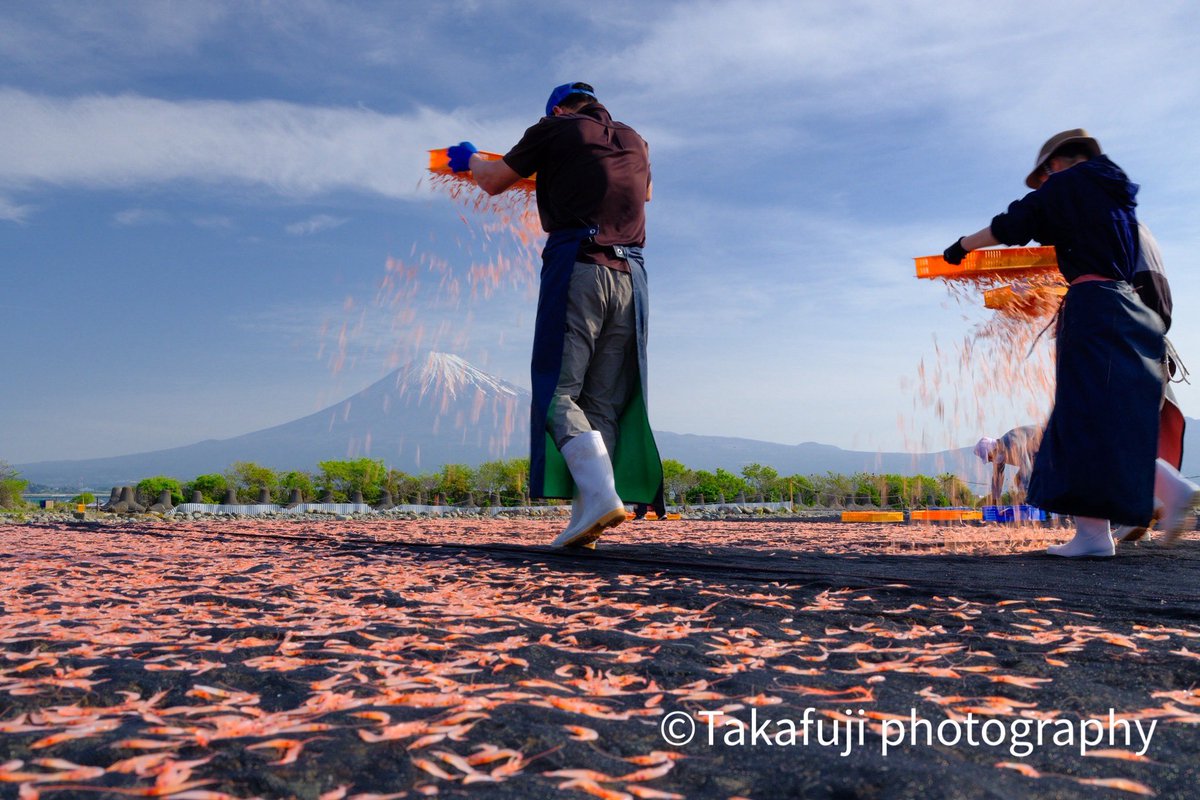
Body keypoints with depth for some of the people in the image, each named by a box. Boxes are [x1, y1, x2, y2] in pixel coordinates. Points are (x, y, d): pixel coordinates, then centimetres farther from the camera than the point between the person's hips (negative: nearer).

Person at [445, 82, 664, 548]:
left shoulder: (555, 129, 10)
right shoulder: (636, 142, 24)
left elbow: (493, 182, 19)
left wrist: (469, 158, 41)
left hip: (578, 265, -5)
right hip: (630, 275, 5)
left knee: (558, 392, -6)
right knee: (604, 403, 3)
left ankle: (601, 495, -25)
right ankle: (584, 518, -3)